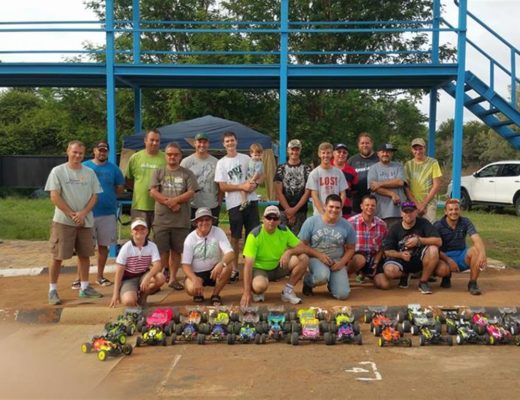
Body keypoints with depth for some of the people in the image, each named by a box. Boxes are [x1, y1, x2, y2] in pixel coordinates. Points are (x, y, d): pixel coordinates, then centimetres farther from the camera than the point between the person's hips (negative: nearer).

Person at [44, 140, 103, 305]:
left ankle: (85, 287, 22)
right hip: (63, 221, -4)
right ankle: (52, 290, 9)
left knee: (84, 254, 10)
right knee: (58, 256, -1)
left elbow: (94, 196, 5)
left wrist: (82, 213, -10)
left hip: (85, 221, 4)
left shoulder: (90, 173, 7)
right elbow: (54, 197, -9)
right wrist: (72, 215, -12)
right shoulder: (58, 171, -4)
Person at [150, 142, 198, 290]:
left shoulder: (187, 174, 7)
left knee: (176, 250, 7)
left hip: (181, 220, 0)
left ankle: (173, 278, 17)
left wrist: (174, 200, -16)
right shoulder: (158, 173, 8)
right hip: (161, 219, 0)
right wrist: (169, 203, -13)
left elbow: (190, 193, -4)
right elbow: (153, 192, -2)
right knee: (162, 250, 2)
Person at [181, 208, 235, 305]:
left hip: (214, 271, 1)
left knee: (228, 266, -31)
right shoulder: (190, 239, -10)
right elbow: (186, 265, -11)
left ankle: (215, 295, -7)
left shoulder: (218, 232, -12)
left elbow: (230, 254, -23)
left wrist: (221, 264, -46)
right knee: (191, 289, -33)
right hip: (197, 273, -1)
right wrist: (195, 280, -30)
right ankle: (199, 293, 8)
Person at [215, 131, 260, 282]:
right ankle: (235, 268, 14)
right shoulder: (221, 163, 2)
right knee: (235, 237, 5)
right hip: (234, 203, -2)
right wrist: (242, 186, -15)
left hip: (251, 200, 2)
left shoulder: (246, 158, 9)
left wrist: (254, 184, -10)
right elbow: (223, 186, -5)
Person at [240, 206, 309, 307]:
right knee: (260, 285, -39)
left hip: (279, 267, 5)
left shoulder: (284, 231, -8)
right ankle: (257, 292, 1)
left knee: (303, 259, -17)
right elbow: (248, 265, -27)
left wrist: (289, 251, -29)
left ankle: (288, 291, -1)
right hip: (260, 268, -5)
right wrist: (247, 292, -33)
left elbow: (302, 248, -5)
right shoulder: (254, 235, -22)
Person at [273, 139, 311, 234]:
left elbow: (307, 192, 0)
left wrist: (295, 209, -8)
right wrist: (288, 209, -6)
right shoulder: (281, 168, 8)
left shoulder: (306, 169, 5)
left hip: (300, 211, -1)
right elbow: (278, 192, 3)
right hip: (283, 211, 1)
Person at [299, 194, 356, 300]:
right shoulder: (311, 222, -9)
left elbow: (350, 248, 7)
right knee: (322, 276, -37)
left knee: (342, 294, -14)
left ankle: (331, 283, 23)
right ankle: (307, 281, 1)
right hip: (316, 258, -2)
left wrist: (341, 263, -10)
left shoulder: (347, 226, -3)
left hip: (337, 261, 2)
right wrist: (319, 255, -17)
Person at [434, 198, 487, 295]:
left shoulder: (465, 222, -4)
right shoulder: (438, 225, -8)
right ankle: (446, 276, 6)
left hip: (461, 256, 2)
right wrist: (448, 260, -27)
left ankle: (472, 283, -15)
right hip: (445, 257, -2)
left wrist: (482, 253, -40)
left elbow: (477, 239, -19)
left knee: (476, 250, -29)